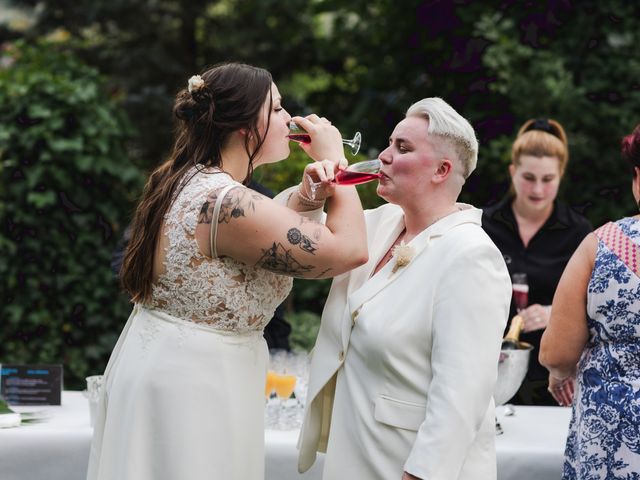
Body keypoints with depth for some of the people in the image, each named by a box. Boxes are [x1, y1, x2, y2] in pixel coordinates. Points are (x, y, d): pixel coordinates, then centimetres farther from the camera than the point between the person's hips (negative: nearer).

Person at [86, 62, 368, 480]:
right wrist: (334, 156, -7)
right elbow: (350, 250, -20)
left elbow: (258, 233, 19)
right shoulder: (226, 203, -23)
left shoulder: (184, 184, 6)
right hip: (195, 386, -10)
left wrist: (304, 196, 1)